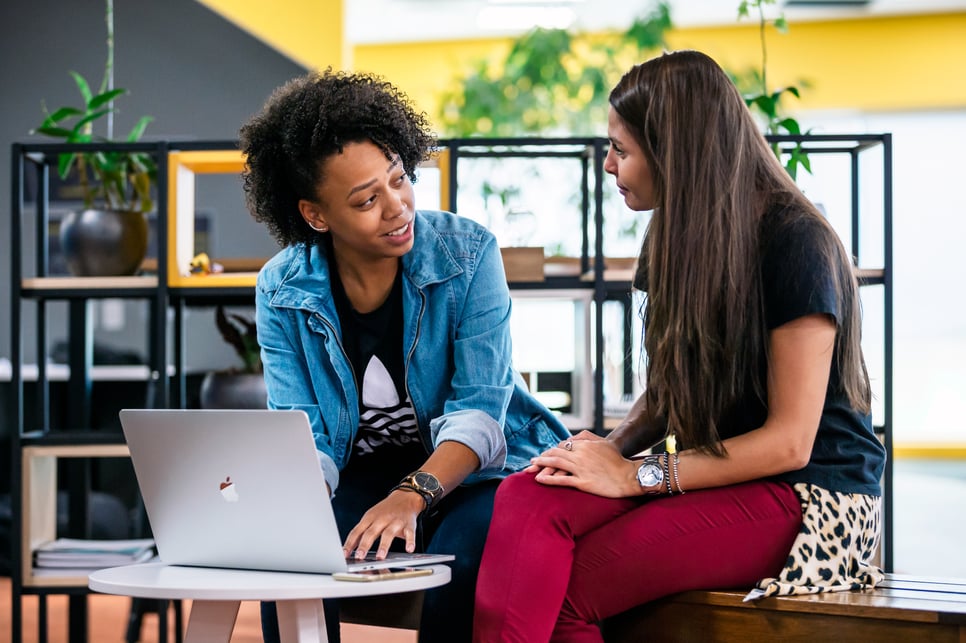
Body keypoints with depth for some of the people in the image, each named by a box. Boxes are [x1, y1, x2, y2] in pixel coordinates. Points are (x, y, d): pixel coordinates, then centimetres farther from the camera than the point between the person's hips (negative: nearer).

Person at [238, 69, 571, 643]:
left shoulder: (467, 253, -12)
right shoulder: (281, 292, -5)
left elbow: (480, 408, -17)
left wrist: (411, 495, -35)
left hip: (470, 470, -2)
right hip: (362, 477, 2)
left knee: (460, 560, -34)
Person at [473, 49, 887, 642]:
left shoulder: (796, 244, -13)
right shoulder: (679, 240, 12)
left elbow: (789, 442, -15)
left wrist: (633, 476, -17)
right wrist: (612, 447, -6)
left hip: (809, 493, -7)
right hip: (710, 470, 7)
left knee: (563, 592, -27)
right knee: (527, 498, -24)